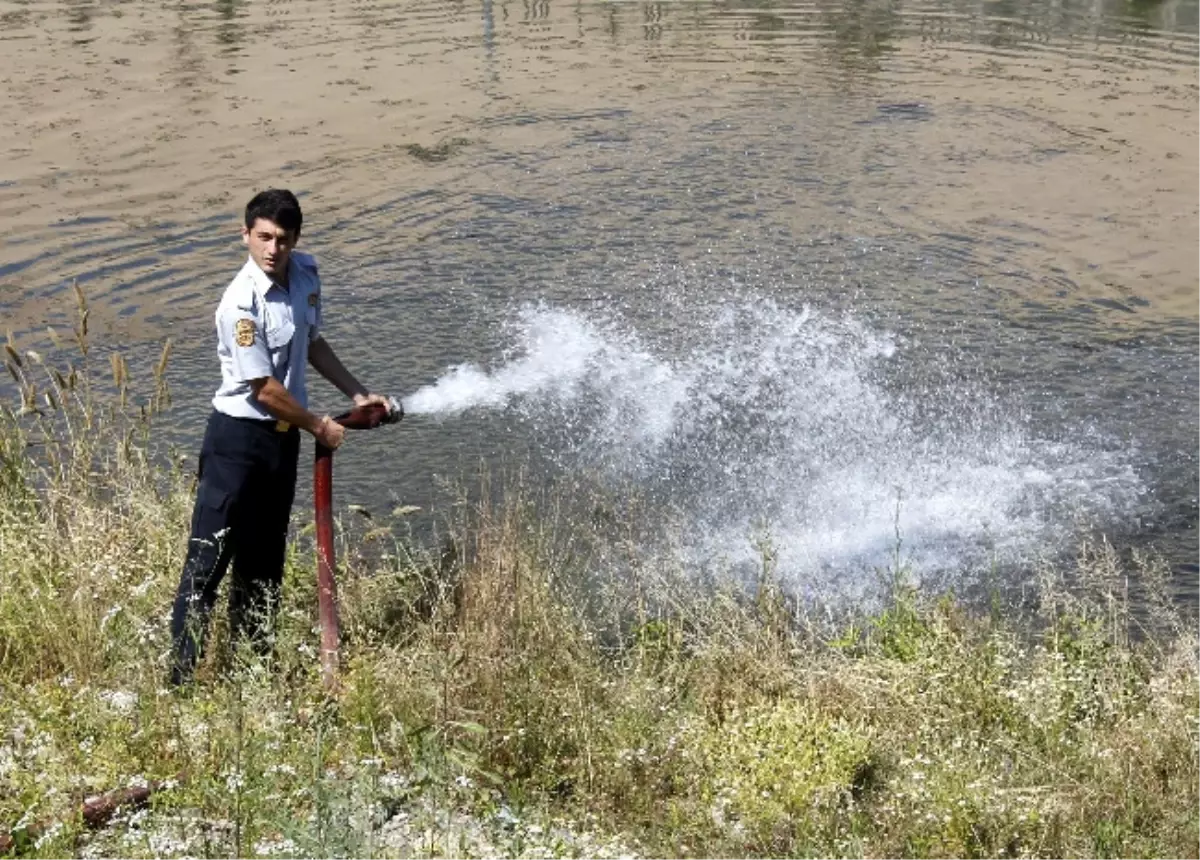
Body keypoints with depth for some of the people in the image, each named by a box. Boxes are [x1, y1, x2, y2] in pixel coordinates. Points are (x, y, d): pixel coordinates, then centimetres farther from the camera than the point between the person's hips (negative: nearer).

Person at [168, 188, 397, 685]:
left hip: (284, 436, 8)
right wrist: (319, 427, -9)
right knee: (209, 558, -5)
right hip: (238, 438, -8)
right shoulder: (241, 304, -23)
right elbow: (264, 389, -20)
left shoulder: (305, 274, 1)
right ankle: (183, 677, 1)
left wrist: (357, 394, 15)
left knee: (264, 559, 18)